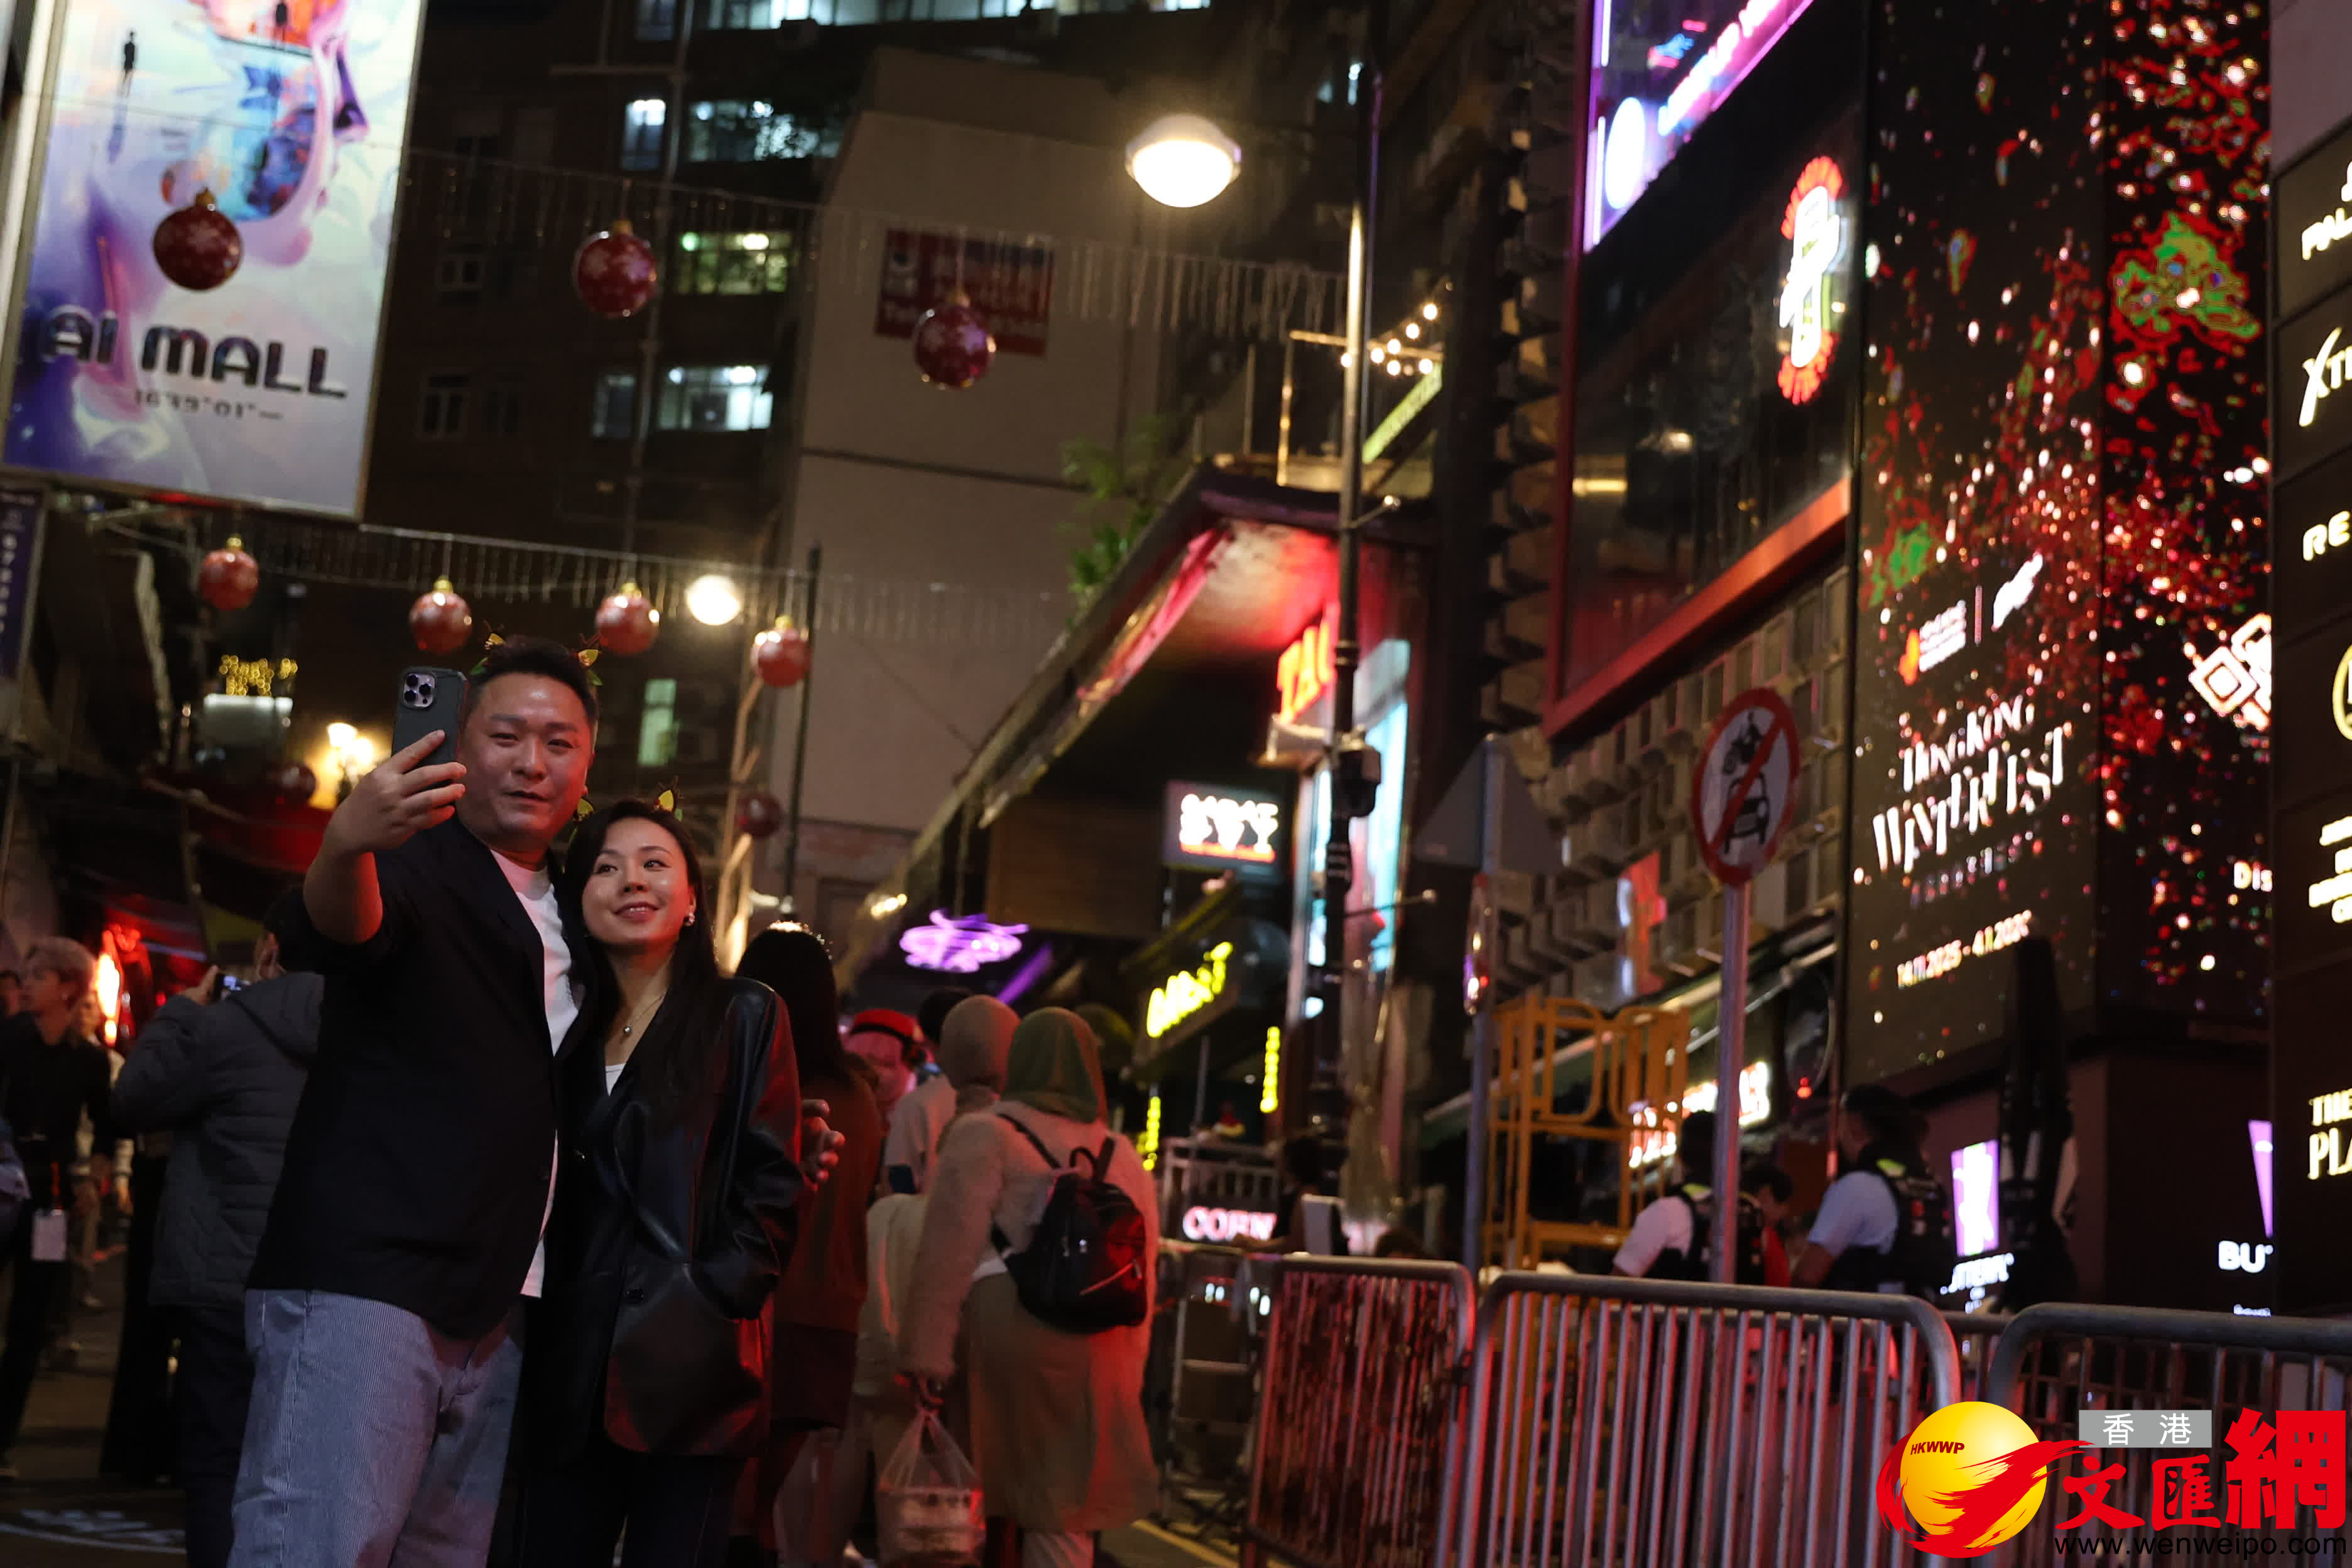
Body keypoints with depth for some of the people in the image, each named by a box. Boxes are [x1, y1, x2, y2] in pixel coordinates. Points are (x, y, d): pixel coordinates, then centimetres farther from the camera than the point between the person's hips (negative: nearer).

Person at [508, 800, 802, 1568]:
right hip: (571, 1363, 4)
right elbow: (545, 1190, 17)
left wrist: (713, 1300, -13)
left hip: (688, 1362, -4)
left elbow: (772, 1186, -2)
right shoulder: (566, 1024, 18)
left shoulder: (745, 1016, 5)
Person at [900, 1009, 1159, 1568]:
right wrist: (1127, 1371, 20)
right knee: (1061, 1512, 9)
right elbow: (1142, 1273, 15)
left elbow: (949, 1251, -9)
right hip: (1099, 1356, 5)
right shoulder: (1123, 1155, 14)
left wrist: (926, 1350, -10)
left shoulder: (985, 1136, -1)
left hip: (1005, 1339, -4)